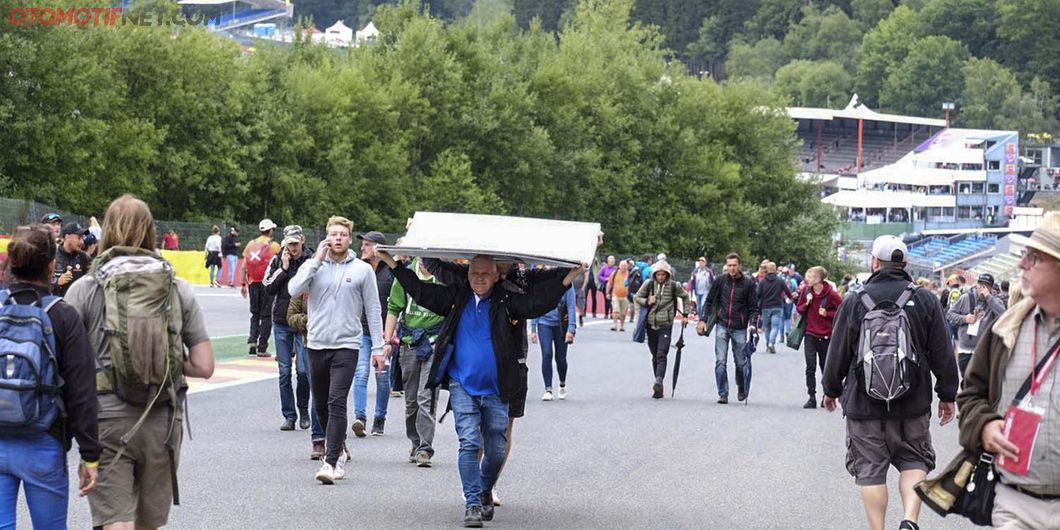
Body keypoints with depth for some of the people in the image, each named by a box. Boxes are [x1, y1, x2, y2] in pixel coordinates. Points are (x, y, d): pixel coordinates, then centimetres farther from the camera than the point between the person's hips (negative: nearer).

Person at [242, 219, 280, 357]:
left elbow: (244, 266, 5)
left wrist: (243, 284, 12)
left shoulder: (251, 244, 5)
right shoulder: (274, 246, -6)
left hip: (253, 283, 4)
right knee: (266, 315, 4)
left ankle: (252, 340, -1)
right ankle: (262, 348, 3)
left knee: (255, 313, 17)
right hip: (267, 283, -3)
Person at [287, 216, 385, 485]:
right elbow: (294, 290, -12)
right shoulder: (314, 265, 5)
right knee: (321, 405, 12)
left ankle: (331, 462, -17)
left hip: (347, 345, -3)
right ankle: (339, 449, 33)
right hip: (317, 345, 3)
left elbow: (373, 310, 5)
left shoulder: (362, 270, 2)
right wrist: (317, 261, -12)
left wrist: (378, 348, 2)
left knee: (337, 403, -15)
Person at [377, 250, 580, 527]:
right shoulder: (456, 297, 5)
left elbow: (539, 302, -7)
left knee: (496, 449, 6)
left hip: (495, 390, 0)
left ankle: (485, 491, 33)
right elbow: (423, 292, 6)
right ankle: (472, 503, -4)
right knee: (469, 443, -9)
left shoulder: (506, 301, 1)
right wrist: (393, 264, 4)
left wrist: (570, 276, -16)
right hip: (462, 385, 0)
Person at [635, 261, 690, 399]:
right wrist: (647, 302, -7)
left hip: (666, 325, -3)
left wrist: (685, 315, 14)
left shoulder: (674, 286, -1)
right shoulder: (649, 285, 2)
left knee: (661, 355, -18)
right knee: (655, 356, 8)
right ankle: (658, 387, 15)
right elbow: (637, 297, 14)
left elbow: (685, 297, 17)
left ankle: (658, 381, -33)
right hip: (651, 324, 3)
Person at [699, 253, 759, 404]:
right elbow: (709, 301, 9)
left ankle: (741, 389, 32)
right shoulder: (720, 281, 1)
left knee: (741, 362, 7)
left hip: (740, 329, -1)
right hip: (722, 326, 1)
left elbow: (753, 307, 2)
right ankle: (723, 394, -3)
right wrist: (703, 319, 0)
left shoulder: (748, 283, -2)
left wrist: (752, 323, -13)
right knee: (720, 362, -7)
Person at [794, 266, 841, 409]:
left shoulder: (831, 294, -13)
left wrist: (828, 314, -17)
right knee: (810, 367, -7)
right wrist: (806, 303, -12)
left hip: (825, 335, -2)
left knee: (825, 367, 11)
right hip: (810, 334, 2)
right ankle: (812, 398, -5)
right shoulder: (807, 291, -2)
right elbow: (799, 309, 8)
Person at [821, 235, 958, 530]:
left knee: (870, 470, 6)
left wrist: (832, 390, 18)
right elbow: (943, 354, 2)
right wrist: (947, 395, 13)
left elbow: (838, 354, 2)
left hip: (864, 404, -1)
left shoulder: (854, 303, -5)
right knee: (914, 461, 13)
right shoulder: (925, 301, -2)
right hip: (913, 405, 1)